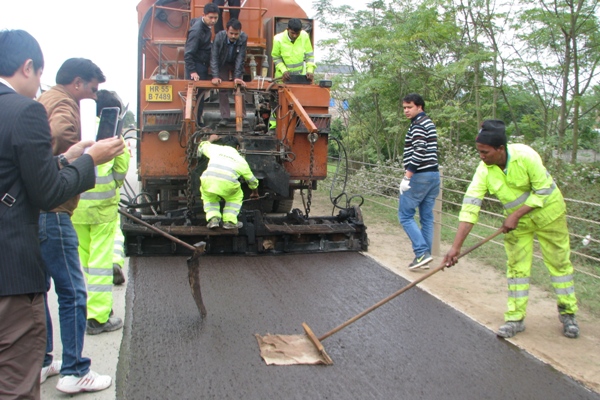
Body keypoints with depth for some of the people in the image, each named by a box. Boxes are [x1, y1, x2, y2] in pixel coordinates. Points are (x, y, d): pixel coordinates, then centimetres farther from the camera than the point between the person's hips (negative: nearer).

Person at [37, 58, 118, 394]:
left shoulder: (44, 101, 20)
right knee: (73, 292, -2)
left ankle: (40, 362, 28)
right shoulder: (64, 105, -9)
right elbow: (58, 137, -31)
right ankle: (74, 372, 6)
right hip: (51, 213, -10)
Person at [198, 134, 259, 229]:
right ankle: (229, 221, 20)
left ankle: (213, 219, 17)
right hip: (227, 184, -1)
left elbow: (202, 147, 48)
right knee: (236, 196, 30)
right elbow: (252, 180, 39)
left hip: (208, 180, 1)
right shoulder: (241, 160, 28)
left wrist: (210, 139, 68)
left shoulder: (215, 148, 26)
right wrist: (255, 193, 59)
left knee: (208, 196, 34)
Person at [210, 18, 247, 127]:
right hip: (222, 64, 0)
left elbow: (240, 58, -28)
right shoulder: (219, 37, -31)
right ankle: (224, 117, -1)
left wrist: (237, 76, -35)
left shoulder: (243, 38, -31)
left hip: (236, 64, 0)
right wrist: (215, 76, -37)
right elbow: (214, 57, -29)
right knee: (223, 90, -4)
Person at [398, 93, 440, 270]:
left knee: (405, 215, -2)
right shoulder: (429, 123, 20)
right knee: (427, 217, 9)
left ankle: (422, 252, -9)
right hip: (434, 174, 9)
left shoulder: (418, 125, -10)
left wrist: (407, 177, -20)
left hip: (420, 176, -9)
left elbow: (419, 152, -20)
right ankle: (425, 257, 12)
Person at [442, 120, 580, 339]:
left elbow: (543, 192, -22)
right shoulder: (484, 170, -20)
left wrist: (516, 215, -27)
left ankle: (568, 314, 23)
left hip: (547, 211, -3)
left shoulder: (525, 156, -30)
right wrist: (456, 246, -29)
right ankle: (515, 318, 11)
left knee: (559, 262, 7)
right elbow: (470, 206, -24)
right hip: (516, 218, 3)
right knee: (517, 266, 3)